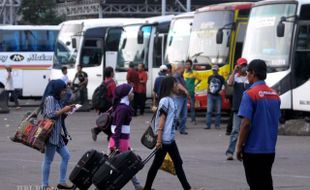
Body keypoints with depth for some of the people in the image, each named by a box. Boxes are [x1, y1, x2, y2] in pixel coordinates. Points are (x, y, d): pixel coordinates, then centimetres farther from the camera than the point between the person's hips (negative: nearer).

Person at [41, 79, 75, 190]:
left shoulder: (56, 99, 18)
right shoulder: (50, 98, -10)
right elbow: (50, 115, -20)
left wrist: (66, 112, 6)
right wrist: (63, 110, -13)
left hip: (57, 135, 10)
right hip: (51, 134, -10)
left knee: (66, 156, 10)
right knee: (48, 159, -5)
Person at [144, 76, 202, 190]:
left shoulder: (171, 100, 11)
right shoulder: (165, 100, -15)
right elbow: (161, 120, -18)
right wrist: (159, 140, -20)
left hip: (170, 138, 9)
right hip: (164, 139, -9)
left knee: (178, 164, 10)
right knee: (157, 164, 0)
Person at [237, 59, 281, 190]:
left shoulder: (250, 94, -14)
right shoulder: (274, 95, 7)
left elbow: (246, 123, -17)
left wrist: (239, 146, -9)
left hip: (253, 149, -6)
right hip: (269, 149, 6)